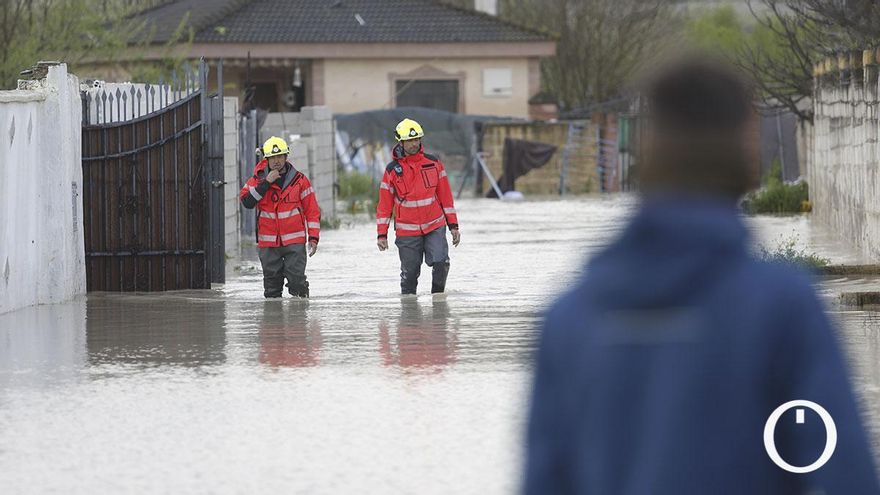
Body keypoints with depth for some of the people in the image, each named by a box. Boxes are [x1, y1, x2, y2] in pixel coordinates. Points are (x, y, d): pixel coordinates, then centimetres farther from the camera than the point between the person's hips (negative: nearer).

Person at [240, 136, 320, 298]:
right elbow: (246, 201, -11)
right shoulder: (258, 179, 5)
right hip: (268, 243, 2)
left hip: (295, 241, -1)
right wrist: (266, 183, -16)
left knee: (297, 278, -10)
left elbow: (312, 210, 5)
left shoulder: (299, 180, 3)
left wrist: (313, 237, -2)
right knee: (272, 280, 5)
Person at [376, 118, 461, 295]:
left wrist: (453, 225, 7)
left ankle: (438, 295, 2)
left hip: (435, 227, 0)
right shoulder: (392, 170, -1)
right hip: (407, 231, 0)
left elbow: (445, 196, 8)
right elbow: (384, 205, 4)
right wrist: (382, 234, 0)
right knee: (409, 273, 1)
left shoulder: (433, 163, 3)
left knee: (440, 262, -18)